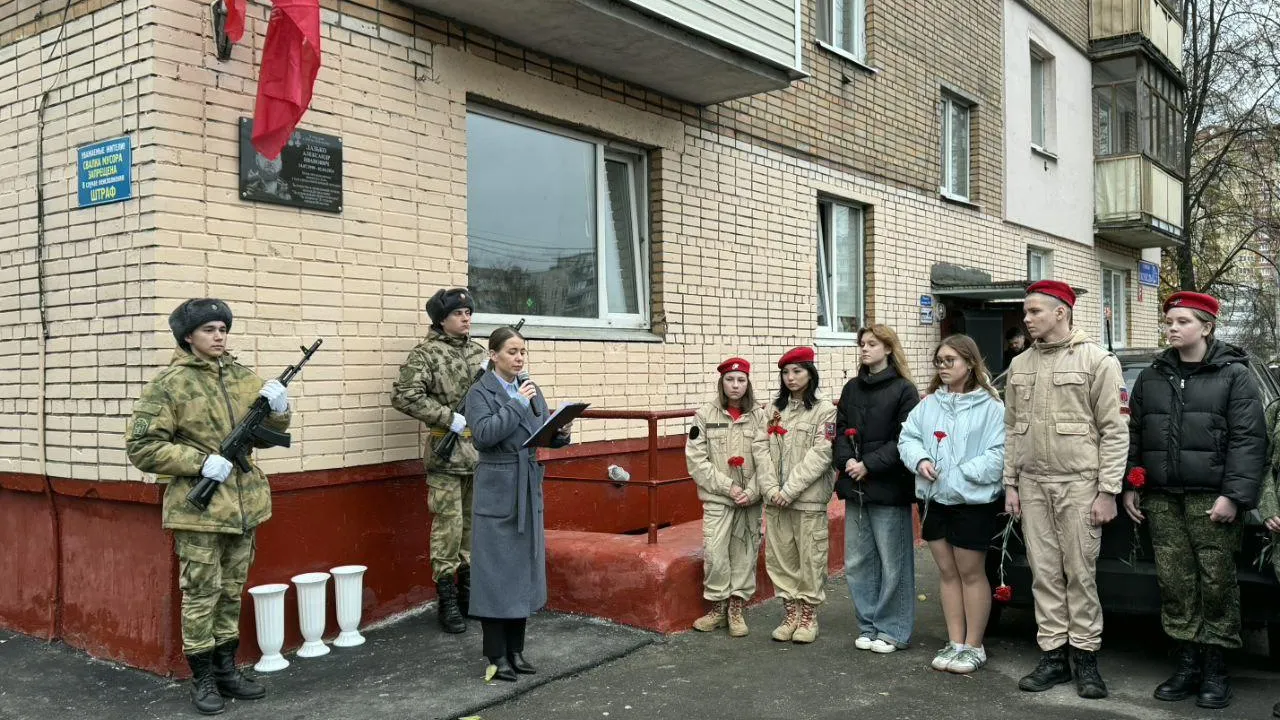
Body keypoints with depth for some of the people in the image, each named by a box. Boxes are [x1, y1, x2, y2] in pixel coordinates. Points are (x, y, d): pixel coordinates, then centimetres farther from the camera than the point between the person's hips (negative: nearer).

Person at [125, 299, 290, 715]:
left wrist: (278, 409, -10)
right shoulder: (169, 384, -9)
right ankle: (202, 679, 16)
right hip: (198, 508, -5)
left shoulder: (242, 378, 7)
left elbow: (269, 433, 13)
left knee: (232, 592, 15)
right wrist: (201, 462, -18)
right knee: (201, 594, 3)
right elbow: (141, 447, -11)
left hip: (244, 503, 5)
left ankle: (226, 669, 28)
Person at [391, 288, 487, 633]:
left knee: (474, 523, 12)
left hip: (481, 450, 6)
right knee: (448, 524, -4)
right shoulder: (426, 353, -7)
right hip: (447, 452, -6)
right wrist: (450, 418, -17)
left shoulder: (477, 351, 13)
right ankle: (446, 600, 7)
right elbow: (404, 396, -16)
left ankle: (468, 591, 25)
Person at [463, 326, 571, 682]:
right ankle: (496, 655, 10)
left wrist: (561, 433, -11)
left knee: (525, 569, 11)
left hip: (529, 490, 6)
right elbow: (483, 435, -20)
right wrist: (515, 404, -21)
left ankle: (516, 649, 22)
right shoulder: (480, 392, -6)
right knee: (496, 572, -1)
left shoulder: (531, 390, 11)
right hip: (497, 492, -6)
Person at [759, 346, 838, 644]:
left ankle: (809, 616, 16)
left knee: (810, 558, 2)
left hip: (809, 499, -4)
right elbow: (765, 452, 6)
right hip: (775, 499, 4)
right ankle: (791, 612, 20)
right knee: (780, 556, 7)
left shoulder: (824, 410, -2)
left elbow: (820, 455, -10)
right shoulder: (775, 410, 12)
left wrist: (790, 490, -15)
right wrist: (770, 488, -9)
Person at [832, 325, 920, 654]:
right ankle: (868, 625, 22)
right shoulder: (851, 389, 13)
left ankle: (892, 630, 14)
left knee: (892, 562, 1)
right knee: (857, 561, 9)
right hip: (855, 487, 6)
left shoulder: (904, 390, -4)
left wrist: (869, 465, -15)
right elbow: (840, 430, 11)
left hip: (889, 488, -5)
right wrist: (846, 461, -8)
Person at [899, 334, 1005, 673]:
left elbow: (999, 453, -15)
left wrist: (961, 474, -19)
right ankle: (955, 643, 23)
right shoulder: (929, 403, 9)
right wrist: (920, 460, -11)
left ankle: (973, 646, 19)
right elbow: (908, 438, 8)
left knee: (971, 572, 6)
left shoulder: (990, 406, -9)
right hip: (934, 499, 6)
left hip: (973, 501, -5)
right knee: (947, 571, 13)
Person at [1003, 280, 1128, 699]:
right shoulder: (1020, 366, 13)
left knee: (1080, 573, 1)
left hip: (1079, 484, -5)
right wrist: (1010, 484, 9)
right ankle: (1053, 656, 16)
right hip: (1032, 485, 5)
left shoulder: (1097, 360, -4)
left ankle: (1085, 657, 13)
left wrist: (1107, 490, -11)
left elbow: (1115, 431, -7)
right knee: (1044, 574, 7)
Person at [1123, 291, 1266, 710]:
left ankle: (1215, 667, 11)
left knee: (1216, 582, -1)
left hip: (1211, 499, -4)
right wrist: (1130, 487, 11)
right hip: (1162, 500, 4)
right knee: (1174, 581, 5)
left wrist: (1234, 495, -14)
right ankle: (1188, 663, 15)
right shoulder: (1151, 377, 14)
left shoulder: (1234, 375, 0)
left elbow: (1249, 440, -7)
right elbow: (1133, 435, 17)